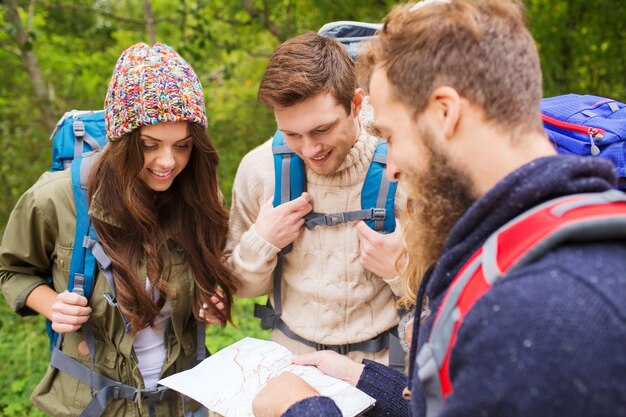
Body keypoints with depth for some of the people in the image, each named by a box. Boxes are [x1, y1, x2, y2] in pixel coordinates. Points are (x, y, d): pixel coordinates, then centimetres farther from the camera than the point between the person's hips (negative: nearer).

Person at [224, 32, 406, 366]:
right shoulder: (257, 169, -5)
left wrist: (401, 270, -21)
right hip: (291, 352, 2)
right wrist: (261, 242, -11)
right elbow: (241, 286, 8)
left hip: (381, 359, -2)